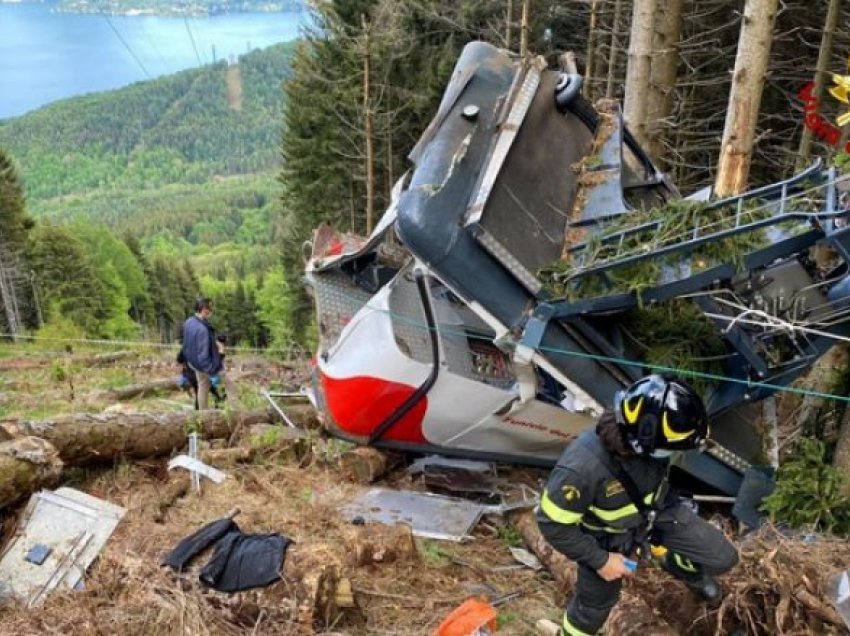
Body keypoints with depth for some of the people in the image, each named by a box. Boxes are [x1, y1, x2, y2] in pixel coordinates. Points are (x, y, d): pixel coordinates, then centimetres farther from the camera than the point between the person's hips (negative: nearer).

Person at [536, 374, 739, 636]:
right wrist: (600, 560, -19)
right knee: (595, 603, 16)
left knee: (722, 558, 5)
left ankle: (680, 565, 38)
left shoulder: (646, 442, -27)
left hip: (657, 511, 4)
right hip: (607, 536, -4)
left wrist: (668, 503, 18)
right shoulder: (582, 467, -44)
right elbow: (553, 523, -28)